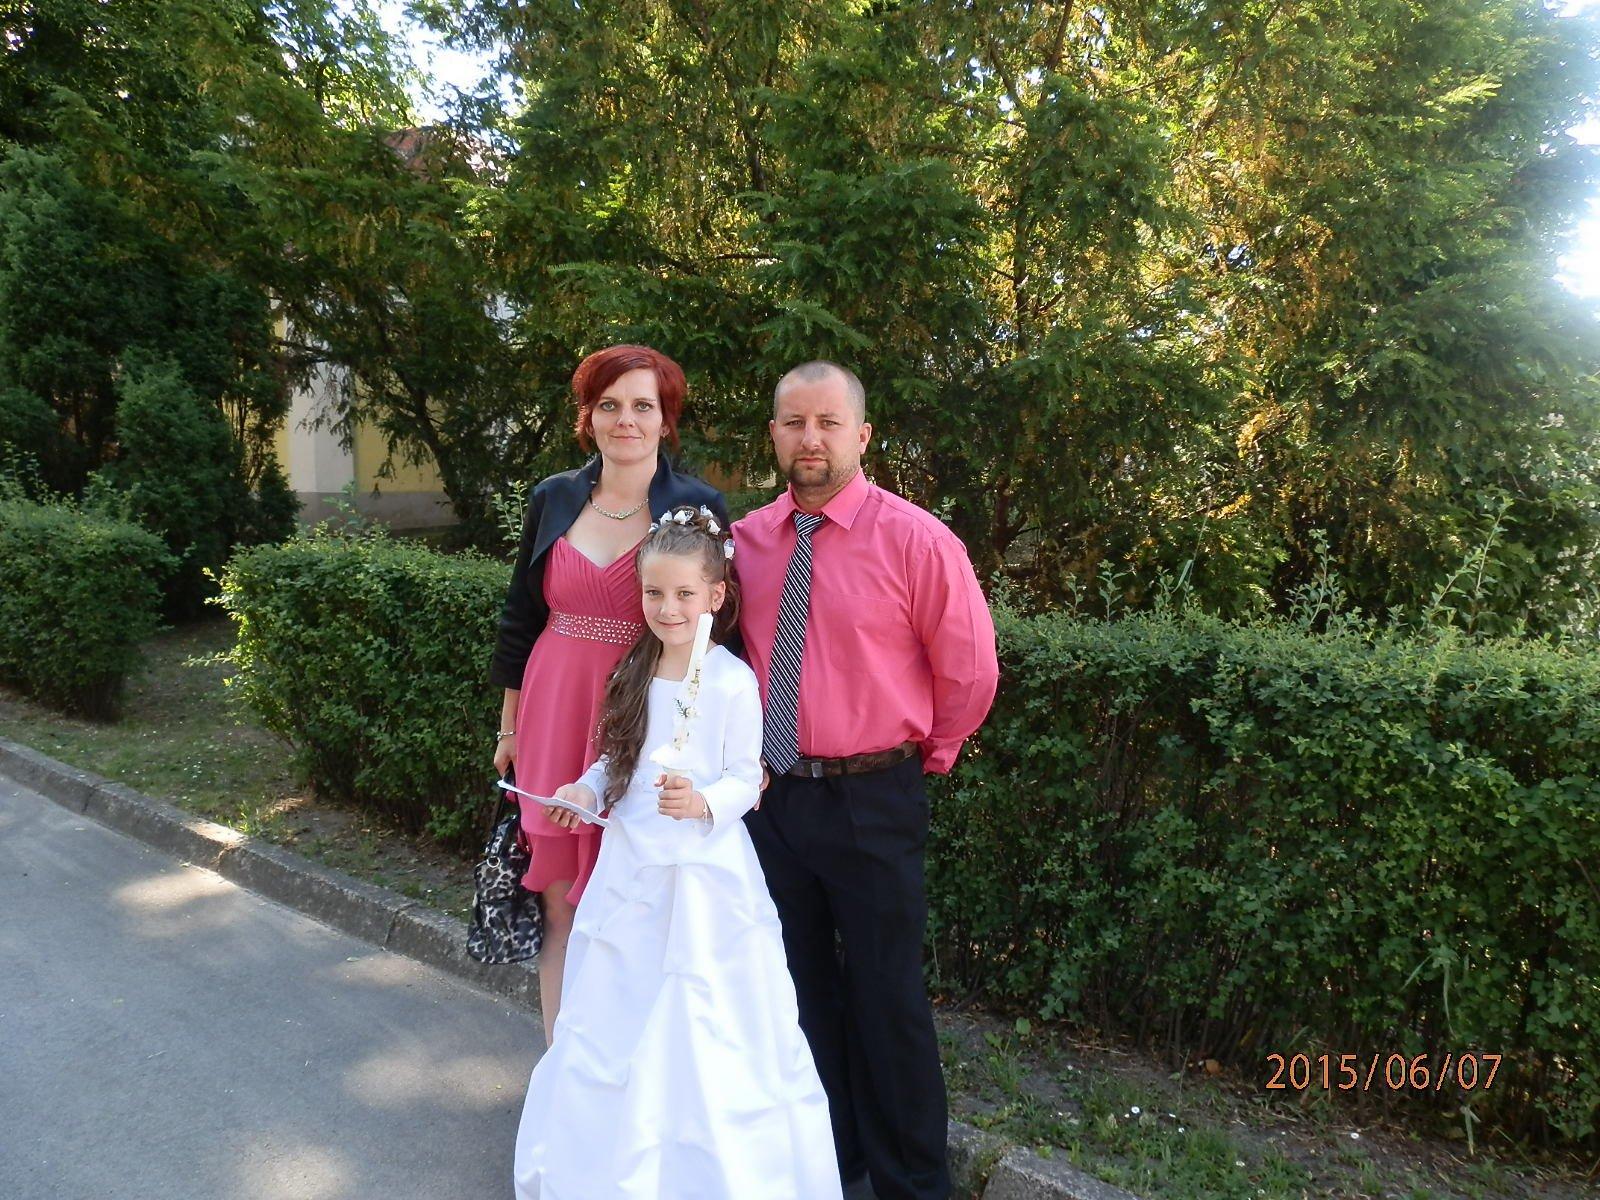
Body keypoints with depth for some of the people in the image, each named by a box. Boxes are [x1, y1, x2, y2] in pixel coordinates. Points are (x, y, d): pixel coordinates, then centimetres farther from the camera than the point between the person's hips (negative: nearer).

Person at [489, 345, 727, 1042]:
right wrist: (510, 726, 16)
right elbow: (521, 617, 14)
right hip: (555, 715, 4)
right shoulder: (553, 500, 6)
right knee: (559, 899, 10)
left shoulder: (699, 507, -5)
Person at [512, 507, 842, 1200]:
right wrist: (588, 788, -5)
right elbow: (620, 756, 13)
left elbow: (746, 776, -10)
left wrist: (705, 804, -28)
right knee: (616, 1013, 18)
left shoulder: (732, 681, -12)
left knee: (699, 1029, 5)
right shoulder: (635, 672, 5)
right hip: (629, 863, 6)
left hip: (704, 872, -5)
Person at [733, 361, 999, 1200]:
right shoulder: (746, 538, 1)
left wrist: (924, 758, 4)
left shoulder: (915, 540, -14)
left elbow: (970, 673, -6)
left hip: (871, 801, -5)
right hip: (773, 793, 5)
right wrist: (746, 762, 8)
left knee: (885, 996, 8)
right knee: (802, 986, 20)